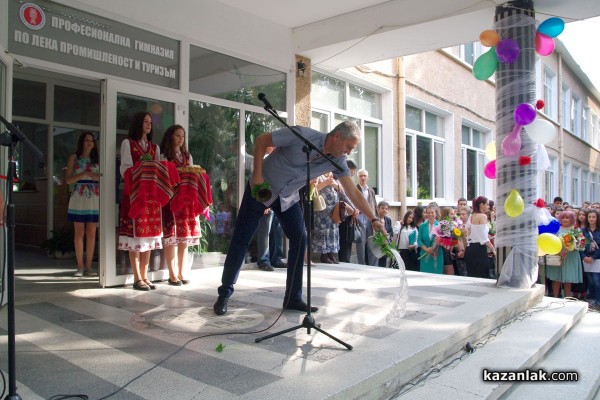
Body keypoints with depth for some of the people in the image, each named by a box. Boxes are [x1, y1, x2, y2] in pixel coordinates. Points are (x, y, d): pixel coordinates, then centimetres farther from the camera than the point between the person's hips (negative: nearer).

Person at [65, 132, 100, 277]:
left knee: (91, 233, 1)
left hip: (94, 200, 2)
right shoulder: (74, 158, 7)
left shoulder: (97, 159, 13)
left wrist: (97, 177, -11)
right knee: (79, 232, -1)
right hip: (79, 199, -2)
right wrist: (84, 174, -13)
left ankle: (88, 267, 6)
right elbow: (68, 180, 1)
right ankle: (80, 266, 6)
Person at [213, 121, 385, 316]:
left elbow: (354, 193, -8)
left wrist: (373, 219, -14)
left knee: (300, 239, -8)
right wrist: (257, 174, -24)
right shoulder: (303, 135, -27)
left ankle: (293, 298, 3)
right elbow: (261, 141, -18)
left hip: (288, 197, 5)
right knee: (241, 239, -3)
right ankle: (224, 293, 9)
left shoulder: (338, 161, -11)